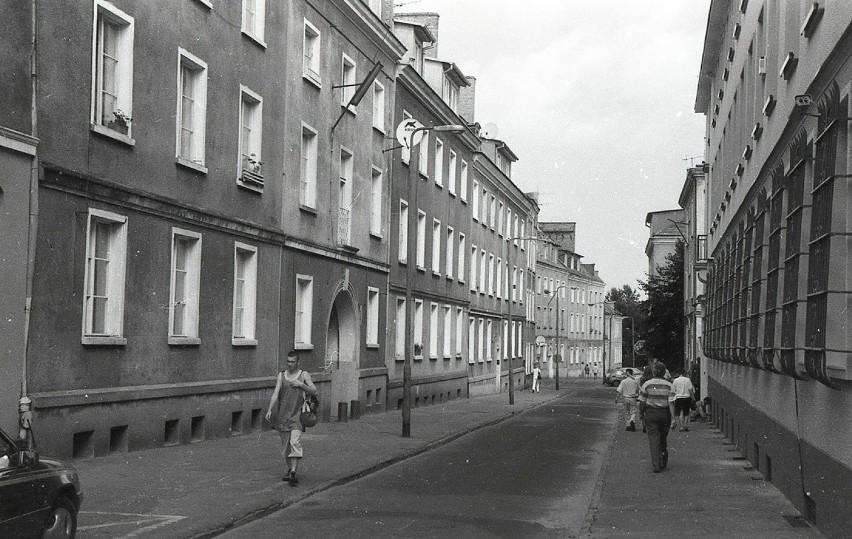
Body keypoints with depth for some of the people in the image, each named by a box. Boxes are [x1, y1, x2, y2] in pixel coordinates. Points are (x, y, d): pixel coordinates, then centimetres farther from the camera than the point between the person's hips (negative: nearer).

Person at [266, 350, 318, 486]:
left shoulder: (304, 375, 2)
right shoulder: (281, 375, 8)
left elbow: (314, 391, -1)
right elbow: (275, 393, 0)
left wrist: (301, 384, -15)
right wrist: (269, 410, -12)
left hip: (297, 414, -3)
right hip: (283, 414, 3)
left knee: (295, 442, -18)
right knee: (285, 444, 10)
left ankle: (293, 473, -24)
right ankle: (289, 469, 28)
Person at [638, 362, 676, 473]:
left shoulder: (647, 384, -5)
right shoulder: (669, 385, -4)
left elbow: (642, 401, -2)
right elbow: (671, 403, -11)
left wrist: (641, 413, 13)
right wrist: (673, 418, -12)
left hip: (651, 414, -2)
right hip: (665, 414, 2)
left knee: (653, 438, 0)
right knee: (663, 438, 19)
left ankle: (656, 465, -8)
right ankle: (664, 463, 28)